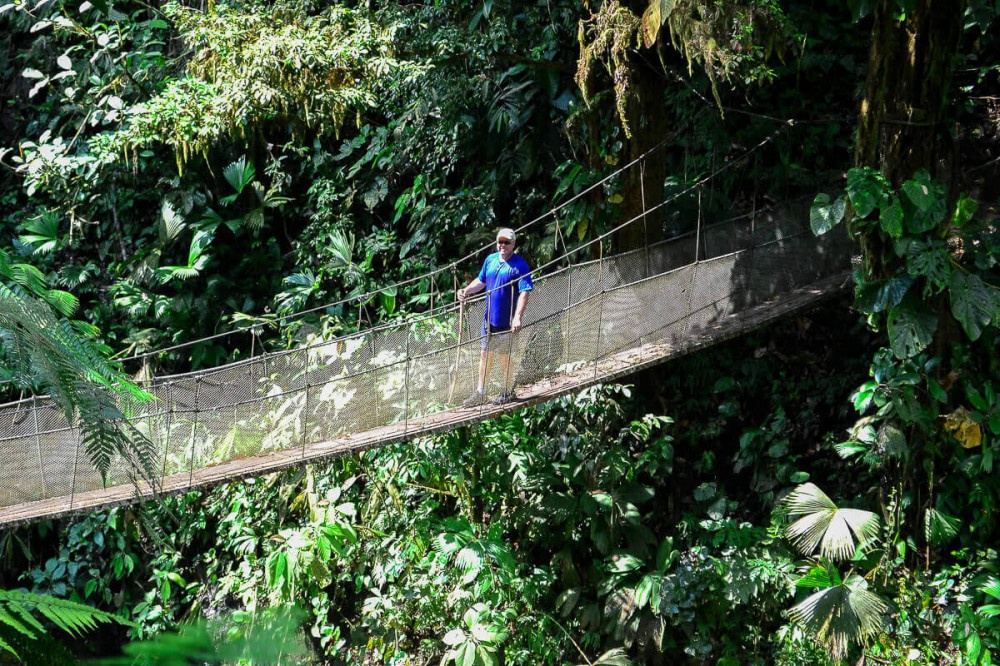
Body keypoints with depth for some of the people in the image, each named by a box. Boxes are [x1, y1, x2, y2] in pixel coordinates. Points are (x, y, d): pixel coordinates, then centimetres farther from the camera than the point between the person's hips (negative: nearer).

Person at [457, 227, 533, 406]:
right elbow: (481, 281, 21)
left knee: (504, 355, 4)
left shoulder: (519, 265, -14)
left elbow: (524, 292, -20)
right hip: (489, 317, 6)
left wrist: (517, 317, -31)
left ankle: (508, 392, 22)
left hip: (506, 320, -6)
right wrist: (467, 290, 1)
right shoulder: (490, 260, 6)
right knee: (486, 353, 13)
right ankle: (480, 393, 23)